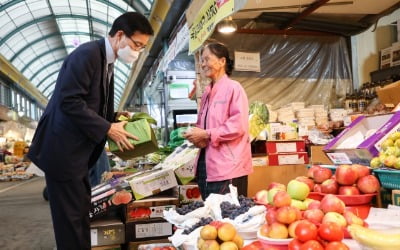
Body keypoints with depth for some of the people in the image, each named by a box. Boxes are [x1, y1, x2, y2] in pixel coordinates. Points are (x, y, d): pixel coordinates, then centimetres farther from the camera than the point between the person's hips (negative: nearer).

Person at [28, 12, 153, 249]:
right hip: (64, 149, -9)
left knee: (80, 213, 16)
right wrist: (108, 128, -20)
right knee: (72, 217, -1)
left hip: (78, 151, 9)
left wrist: (114, 117, 2)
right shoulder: (88, 53, -17)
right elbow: (69, 101, -24)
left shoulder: (106, 62, 12)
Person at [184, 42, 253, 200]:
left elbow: (239, 126, -17)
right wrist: (197, 135, 3)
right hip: (206, 164, 8)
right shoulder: (207, 93, 16)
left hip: (228, 168, -8)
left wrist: (206, 135, -15)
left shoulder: (233, 88, -7)